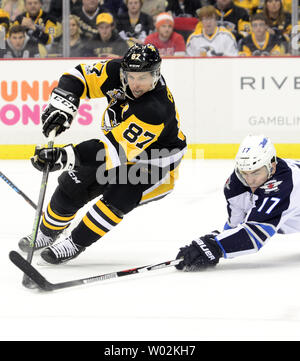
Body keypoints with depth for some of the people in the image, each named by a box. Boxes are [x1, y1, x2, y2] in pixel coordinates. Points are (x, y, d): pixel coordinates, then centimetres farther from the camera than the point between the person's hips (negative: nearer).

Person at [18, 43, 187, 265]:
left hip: (156, 167, -7)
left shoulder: (156, 110, -40)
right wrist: (63, 103, -31)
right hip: (122, 144, 7)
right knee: (72, 186, 2)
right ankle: (47, 234, 26)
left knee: (118, 198, -30)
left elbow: (116, 150, -45)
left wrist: (65, 157, -51)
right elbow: (80, 76, -9)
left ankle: (76, 244, -12)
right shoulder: (117, 72, -20)